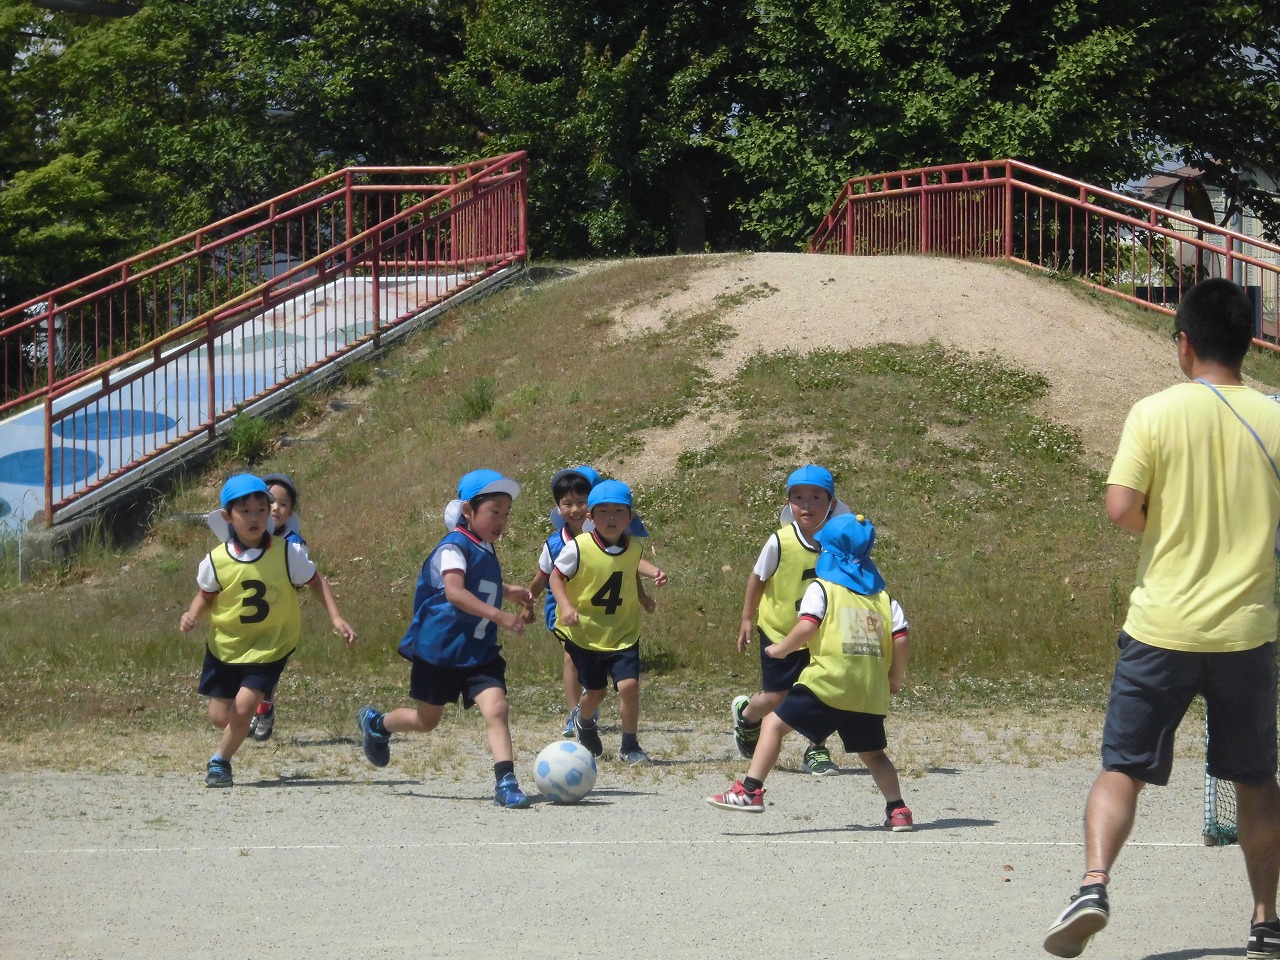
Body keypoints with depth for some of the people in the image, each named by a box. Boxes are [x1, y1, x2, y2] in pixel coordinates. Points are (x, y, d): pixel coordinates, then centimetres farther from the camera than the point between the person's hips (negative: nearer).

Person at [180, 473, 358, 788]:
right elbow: (206, 595, 4)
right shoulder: (216, 561, -12)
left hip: (269, 647, -2)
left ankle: (220, 762, 11)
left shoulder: (288, 553, -14)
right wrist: (193, 615, -16)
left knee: (242, 708, -15)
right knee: (220, 716, 5)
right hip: (226, 645, 2)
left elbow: (315, 581, -1)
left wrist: (336, 618, -9)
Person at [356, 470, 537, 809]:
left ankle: (505, 782, -23)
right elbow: (453, 591, -35)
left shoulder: (486, 551, 11)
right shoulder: (454, 548, -16)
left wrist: (509, 592, 28)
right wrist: (497, 615, -43)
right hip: (439, 650, -6)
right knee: (426, 721, 12)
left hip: (479, 652, 6)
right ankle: (376, 723, 42)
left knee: (495, 707, -17)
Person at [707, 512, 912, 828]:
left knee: (774, 723, 2)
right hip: (870, 692, 5)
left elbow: (806, 626, -12)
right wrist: (894, 679, 21)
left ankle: (750, 790, -11)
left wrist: (781, 648, 5)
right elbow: (902, 639, 9)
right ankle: (898, 810, 5)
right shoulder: (883, 597, 17)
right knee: (872, 753, 19)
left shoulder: (821, 589, 3)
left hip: (828, 683, -5)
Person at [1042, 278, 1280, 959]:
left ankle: (1093, 884, -19)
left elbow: (1120, 510, -12)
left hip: (1162, 627, -2)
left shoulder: (1156, 413, -6)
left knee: (1123, 768, 2)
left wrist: (1168, 523, 9)